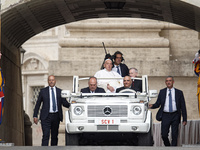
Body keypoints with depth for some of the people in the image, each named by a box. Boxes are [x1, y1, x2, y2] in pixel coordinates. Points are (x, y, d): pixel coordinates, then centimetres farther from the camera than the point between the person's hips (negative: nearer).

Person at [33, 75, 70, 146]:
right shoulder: (43, 91, 5)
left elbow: (64, 103, 5)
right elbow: (38, 104, 7)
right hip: (46, 116, -3)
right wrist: (35, 116, 1)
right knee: (46, 135, -12)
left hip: (56, 116, 3)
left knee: (54, 136, 8)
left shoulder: (60, 92, 10)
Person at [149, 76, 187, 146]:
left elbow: (183, 106, 5)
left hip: (175, 116, -1)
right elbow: (157, 104, 8)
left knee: (174, 135, -1)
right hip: (165, 115, 1)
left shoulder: (179, 92, 6)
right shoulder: (162, 92, 9)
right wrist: (152, 106, -16)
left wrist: (184, 119, 1)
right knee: (164, 135, -2)